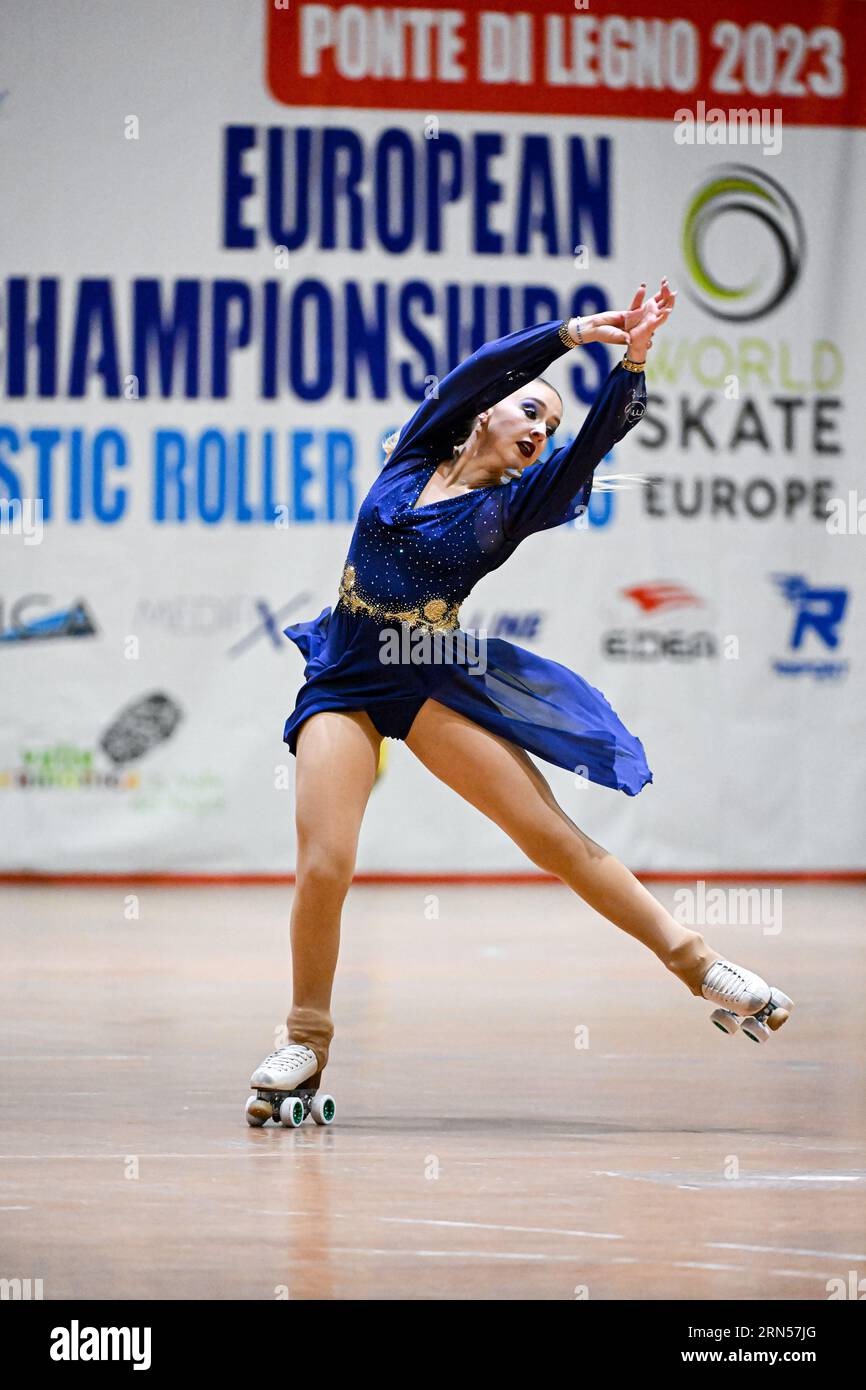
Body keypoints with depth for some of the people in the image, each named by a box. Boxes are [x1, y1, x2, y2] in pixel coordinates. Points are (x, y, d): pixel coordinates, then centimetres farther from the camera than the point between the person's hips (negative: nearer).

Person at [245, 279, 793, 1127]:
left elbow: (596, 442, -9)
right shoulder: (415, 456, 7)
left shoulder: (509, 507, 5)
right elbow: (477, 372, -6)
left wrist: (632, 360, -21)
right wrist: (571, 334, -16)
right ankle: (305, 1043, 2)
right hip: (344, 685, -1)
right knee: (323, 867, -16)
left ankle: (697, 964, 0)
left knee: (554, 836, -7)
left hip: (436, 682, 1)